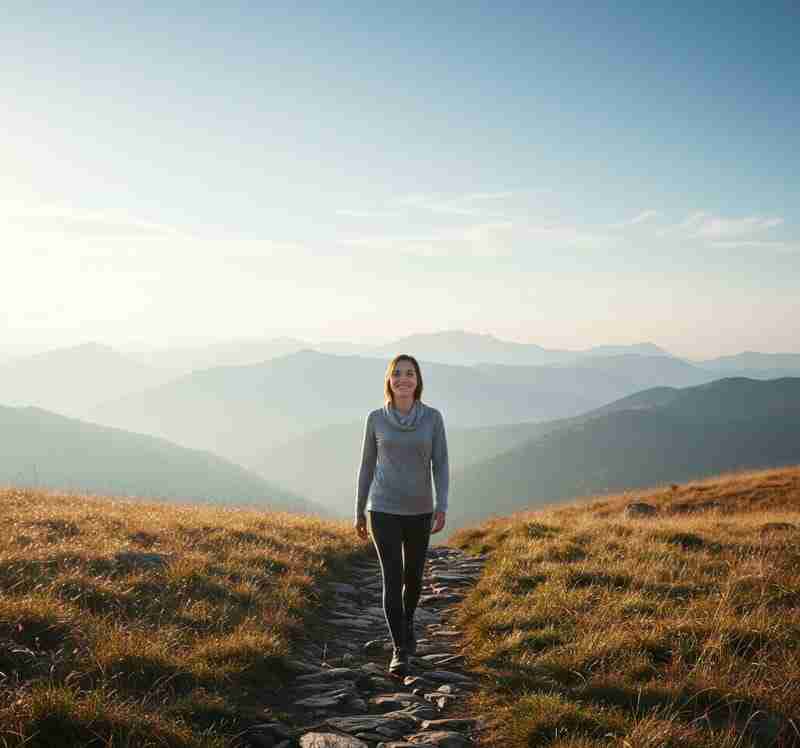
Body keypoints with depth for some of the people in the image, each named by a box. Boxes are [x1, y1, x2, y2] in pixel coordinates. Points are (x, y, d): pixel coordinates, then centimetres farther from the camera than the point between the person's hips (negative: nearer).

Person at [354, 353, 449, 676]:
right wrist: (359, 512, 7)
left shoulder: (433, 417, -3)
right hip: (383, 509, -1)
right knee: (392, 579, -9)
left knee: (413, 577, 16)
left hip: (419, 510, 2)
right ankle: (400, 650, -1)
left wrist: (442, 507, -16)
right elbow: (367, 465, 4)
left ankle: (407, 624, 43)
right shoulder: (376, 418, -3)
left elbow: (441, 465, -4)